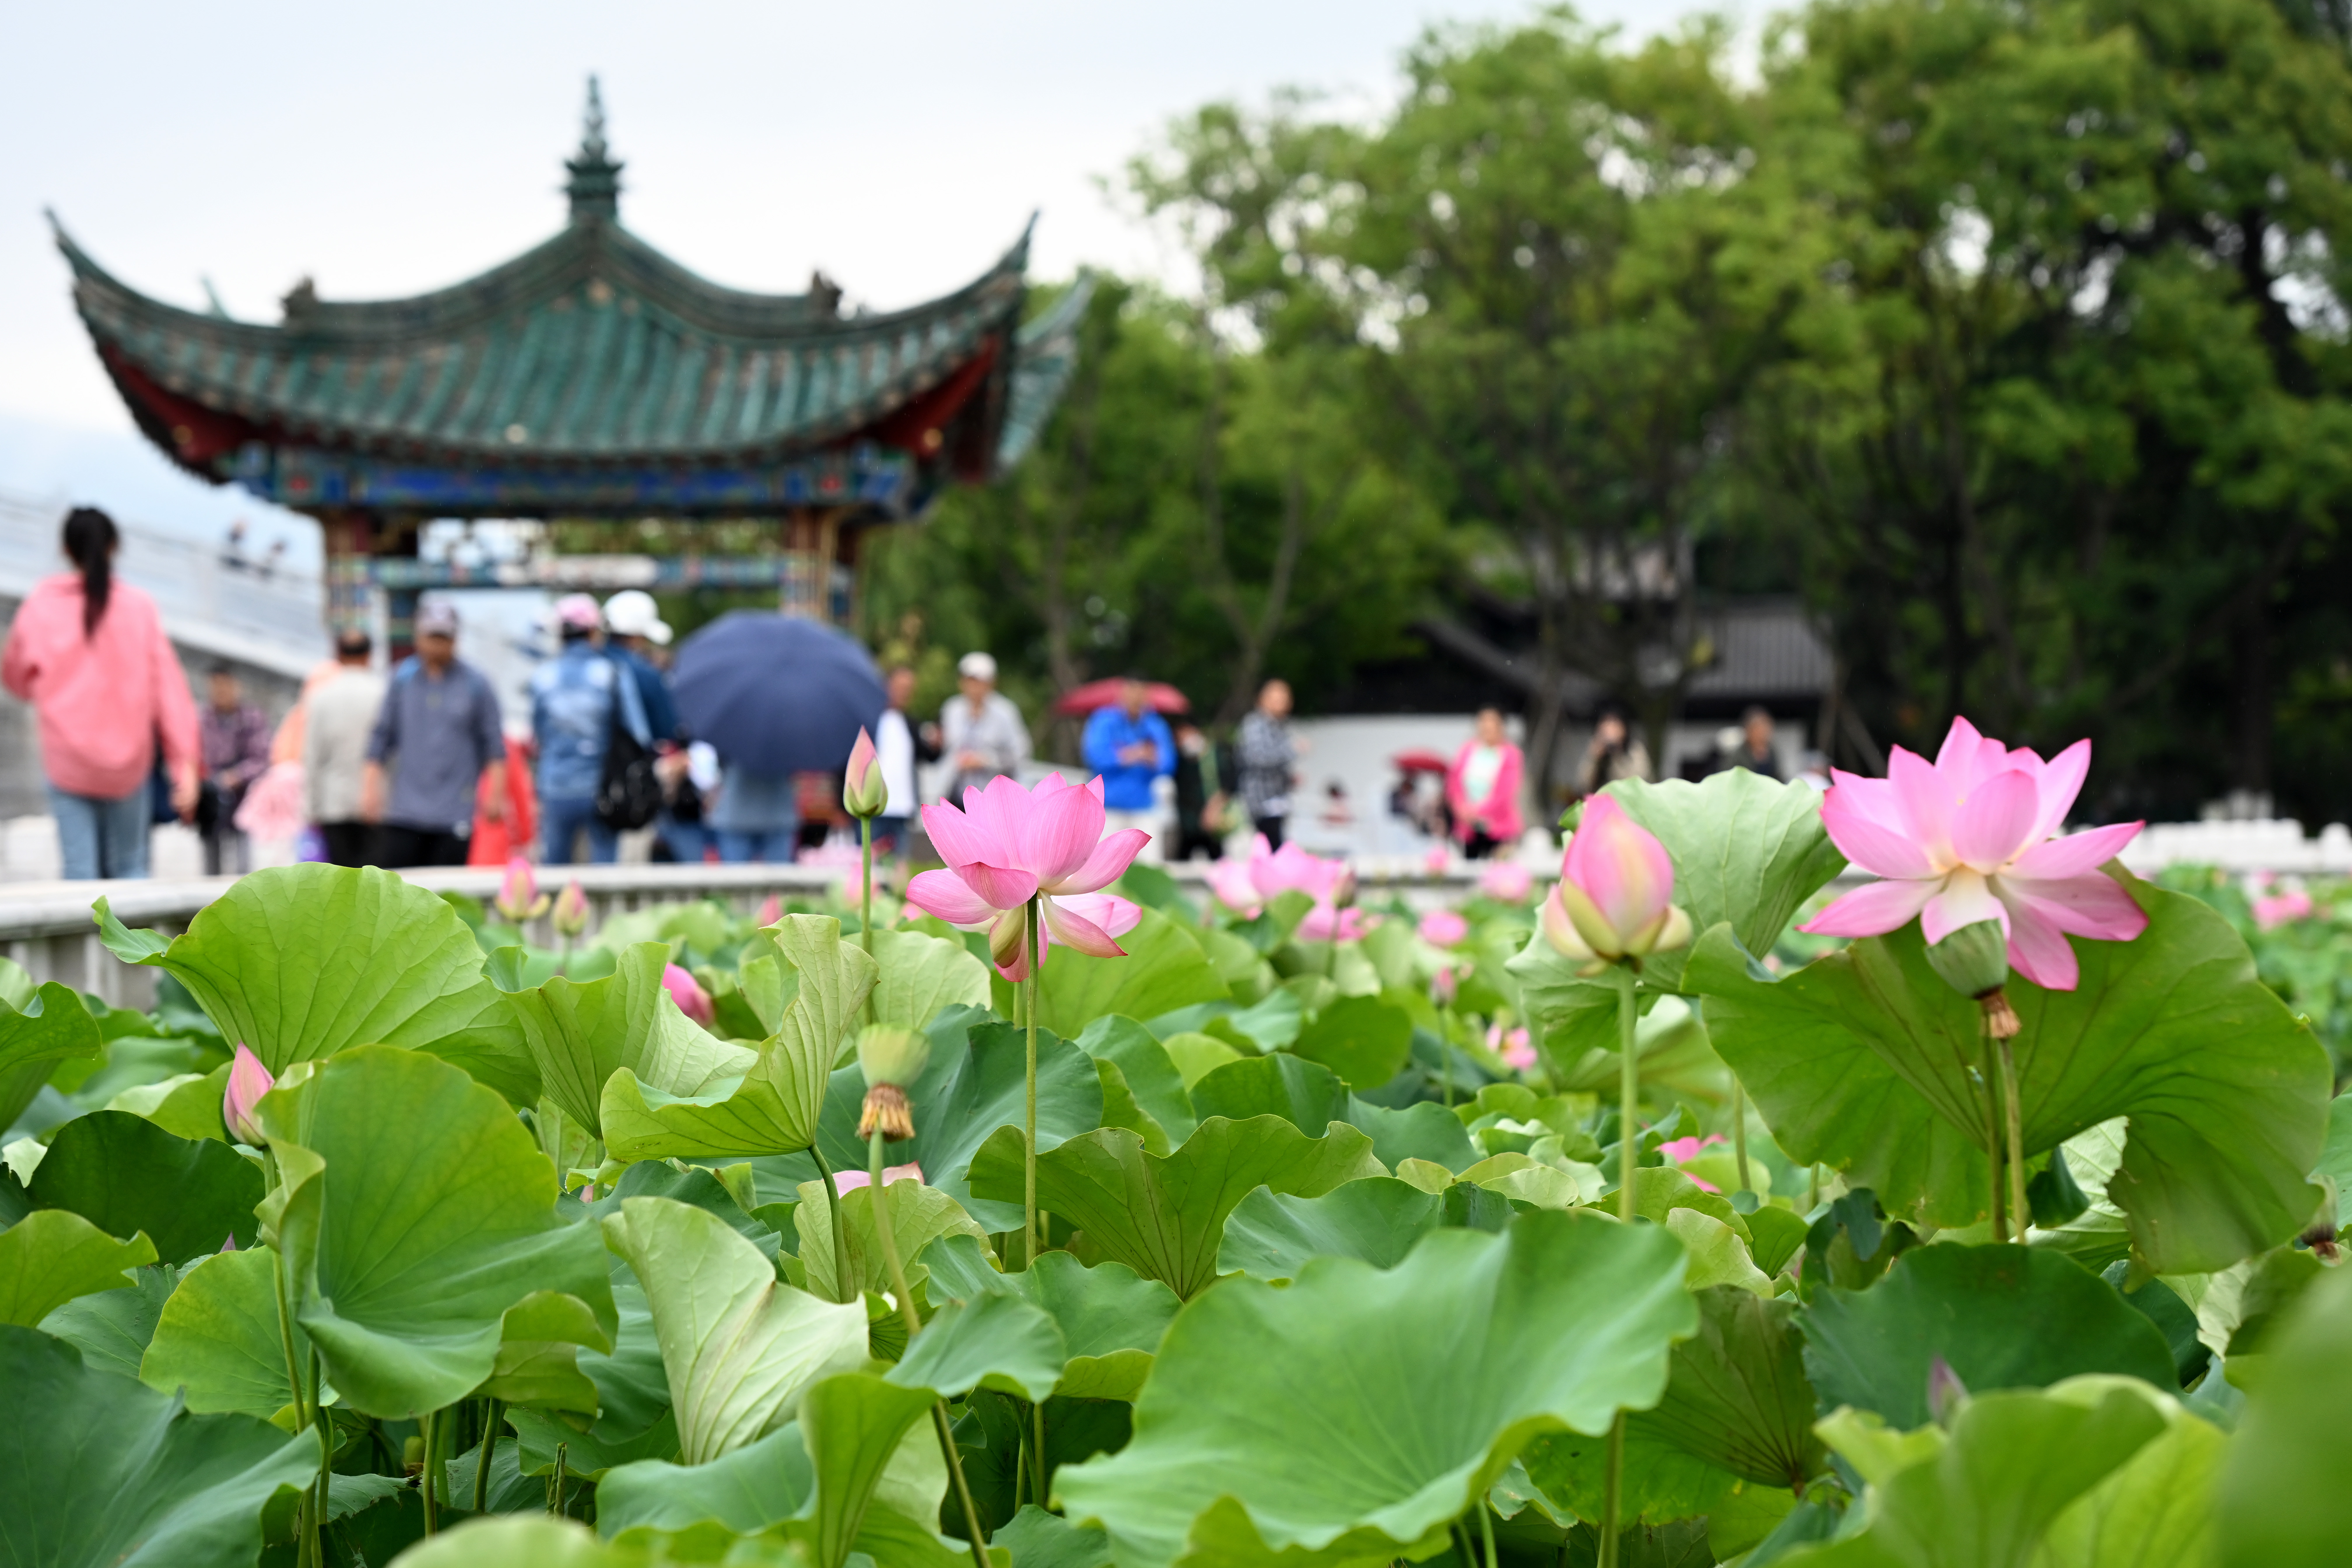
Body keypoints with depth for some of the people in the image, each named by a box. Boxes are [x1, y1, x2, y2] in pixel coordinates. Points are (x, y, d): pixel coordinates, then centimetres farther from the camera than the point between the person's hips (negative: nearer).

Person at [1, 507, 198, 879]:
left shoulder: (41, 605, -1)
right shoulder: (139, 607, -3)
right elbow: (168, 685, -5)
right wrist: (185, 764, -4)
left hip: (67, 759, 0)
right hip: (127, 761, 0)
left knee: (79, 869, 0)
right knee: (129, 866, 12)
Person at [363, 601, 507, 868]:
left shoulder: (476, 684, 5)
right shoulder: (402, 679, 10)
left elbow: (494, 745, 6)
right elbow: (383, 734, 13)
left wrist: (496, 794, -3)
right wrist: (370, 786, 5)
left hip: (454, 815, -1)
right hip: (403, 814, 1)